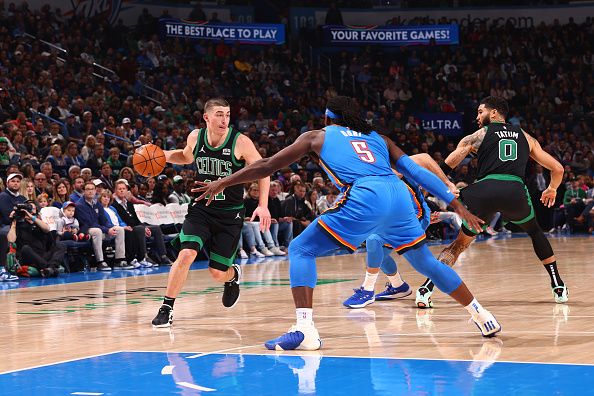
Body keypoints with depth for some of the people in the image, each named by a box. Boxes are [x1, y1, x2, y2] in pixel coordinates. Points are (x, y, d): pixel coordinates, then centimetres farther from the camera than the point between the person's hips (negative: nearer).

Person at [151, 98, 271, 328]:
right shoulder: (195, 137, -4)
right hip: (201, 209, 2)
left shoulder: (240, 142, -15)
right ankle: (166, 309, -10)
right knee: (186, 254, -21)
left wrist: (263, 205, -17)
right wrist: (162, 155, 2)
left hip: (230, 214, -2)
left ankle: (233, 275, 40)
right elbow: (186, 157, 20)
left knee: (217, 273, 2)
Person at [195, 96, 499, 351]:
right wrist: (458, 206, 25)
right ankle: (481, 316, 28)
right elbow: (419, 173, 23)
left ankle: (305, 329, -15)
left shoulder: (318, 136, 23)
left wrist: (222, 183, 31)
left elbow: (267, 166, 22)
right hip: (398, 195, 5)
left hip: (363, 199, -5)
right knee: (426, 263, 24)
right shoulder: (377, 138, 32)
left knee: (301, 250, 4)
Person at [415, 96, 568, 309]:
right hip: (516, 191, 1)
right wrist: (552, 189, 49)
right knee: (535, 231, 31)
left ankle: (426, 289, -1)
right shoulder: (525, 137, 27)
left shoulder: (478, 136, 20)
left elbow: (443, 169, 10)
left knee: (460, 243, 16)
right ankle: (559, 287, 25)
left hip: (485, 190, -1)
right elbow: (557, 168, 29)